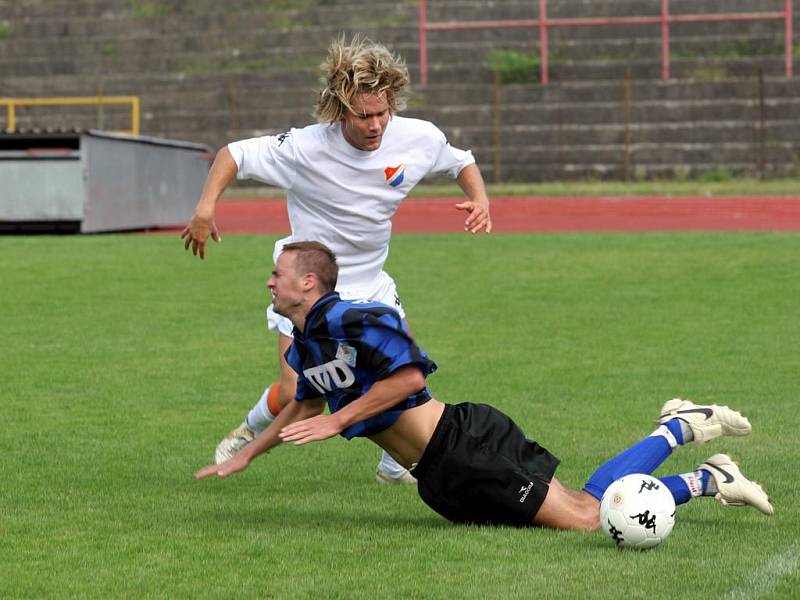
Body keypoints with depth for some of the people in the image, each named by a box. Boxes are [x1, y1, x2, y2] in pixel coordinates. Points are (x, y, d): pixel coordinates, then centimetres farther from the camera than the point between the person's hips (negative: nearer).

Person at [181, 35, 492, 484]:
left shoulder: (419, 139, -15)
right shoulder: (306, 148, -26)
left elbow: (462, 163, 6)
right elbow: (234, 154, -15)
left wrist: (480, 200, -14)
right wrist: (206, 207, -27)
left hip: (369, 281, 4)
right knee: (298, 395, -13)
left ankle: (395, 465, 22)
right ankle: (250, 431, 22)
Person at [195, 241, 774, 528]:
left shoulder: (352, 319, -13)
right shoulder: (303, 349, 16)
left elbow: (409, 375, -18)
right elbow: (307, 403, 34)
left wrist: (339, 420, -15)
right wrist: (244, 457, 34)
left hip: (465, 443, -8)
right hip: (441, 479, 8)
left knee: (582, 516, -15)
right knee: (582, 514, 5)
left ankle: (681, 429, 4)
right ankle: (709, 480, 17)